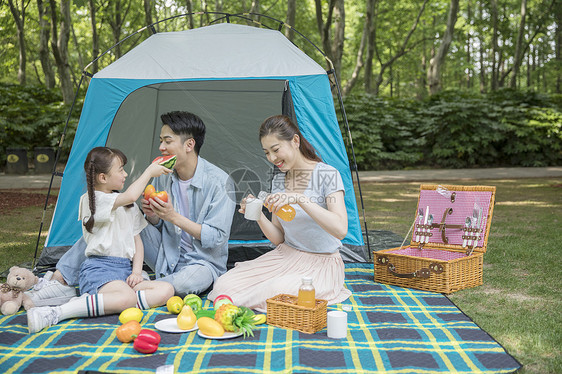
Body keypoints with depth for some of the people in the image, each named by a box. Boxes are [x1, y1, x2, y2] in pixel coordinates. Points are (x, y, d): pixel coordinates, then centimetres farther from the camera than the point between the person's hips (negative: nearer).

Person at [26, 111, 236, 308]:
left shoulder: (219, 182, -18)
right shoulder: (163, 177, 0)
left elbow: (217, 238, -19)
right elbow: (158, 225, 9)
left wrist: (174, 217, -27)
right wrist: (152, 216, -17)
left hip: (204, 261, -5)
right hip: (166, 255, 5)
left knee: (188, 281, -42)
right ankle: (61, 280, -8)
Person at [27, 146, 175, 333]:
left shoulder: (128, 205, 22)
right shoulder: (92, 199, -4)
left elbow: (136, 240, 20)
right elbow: (130, 196, -23)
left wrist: (136, 271, 4)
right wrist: (149, 171, -9)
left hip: (125, 270, 8)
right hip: (99, 269, -8)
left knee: (167, 290, -18)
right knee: (128, 298, -37)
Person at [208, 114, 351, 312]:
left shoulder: (328, 175, -13)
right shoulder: (278, 180, 7)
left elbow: (340, 230, -27)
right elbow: (279, 238, 8)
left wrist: (300, 199, -33)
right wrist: (259, 217, -12)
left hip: (320, 265, -6)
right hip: (286, 256, 6)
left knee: (276, 293, -35)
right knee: (224, 285, -13)